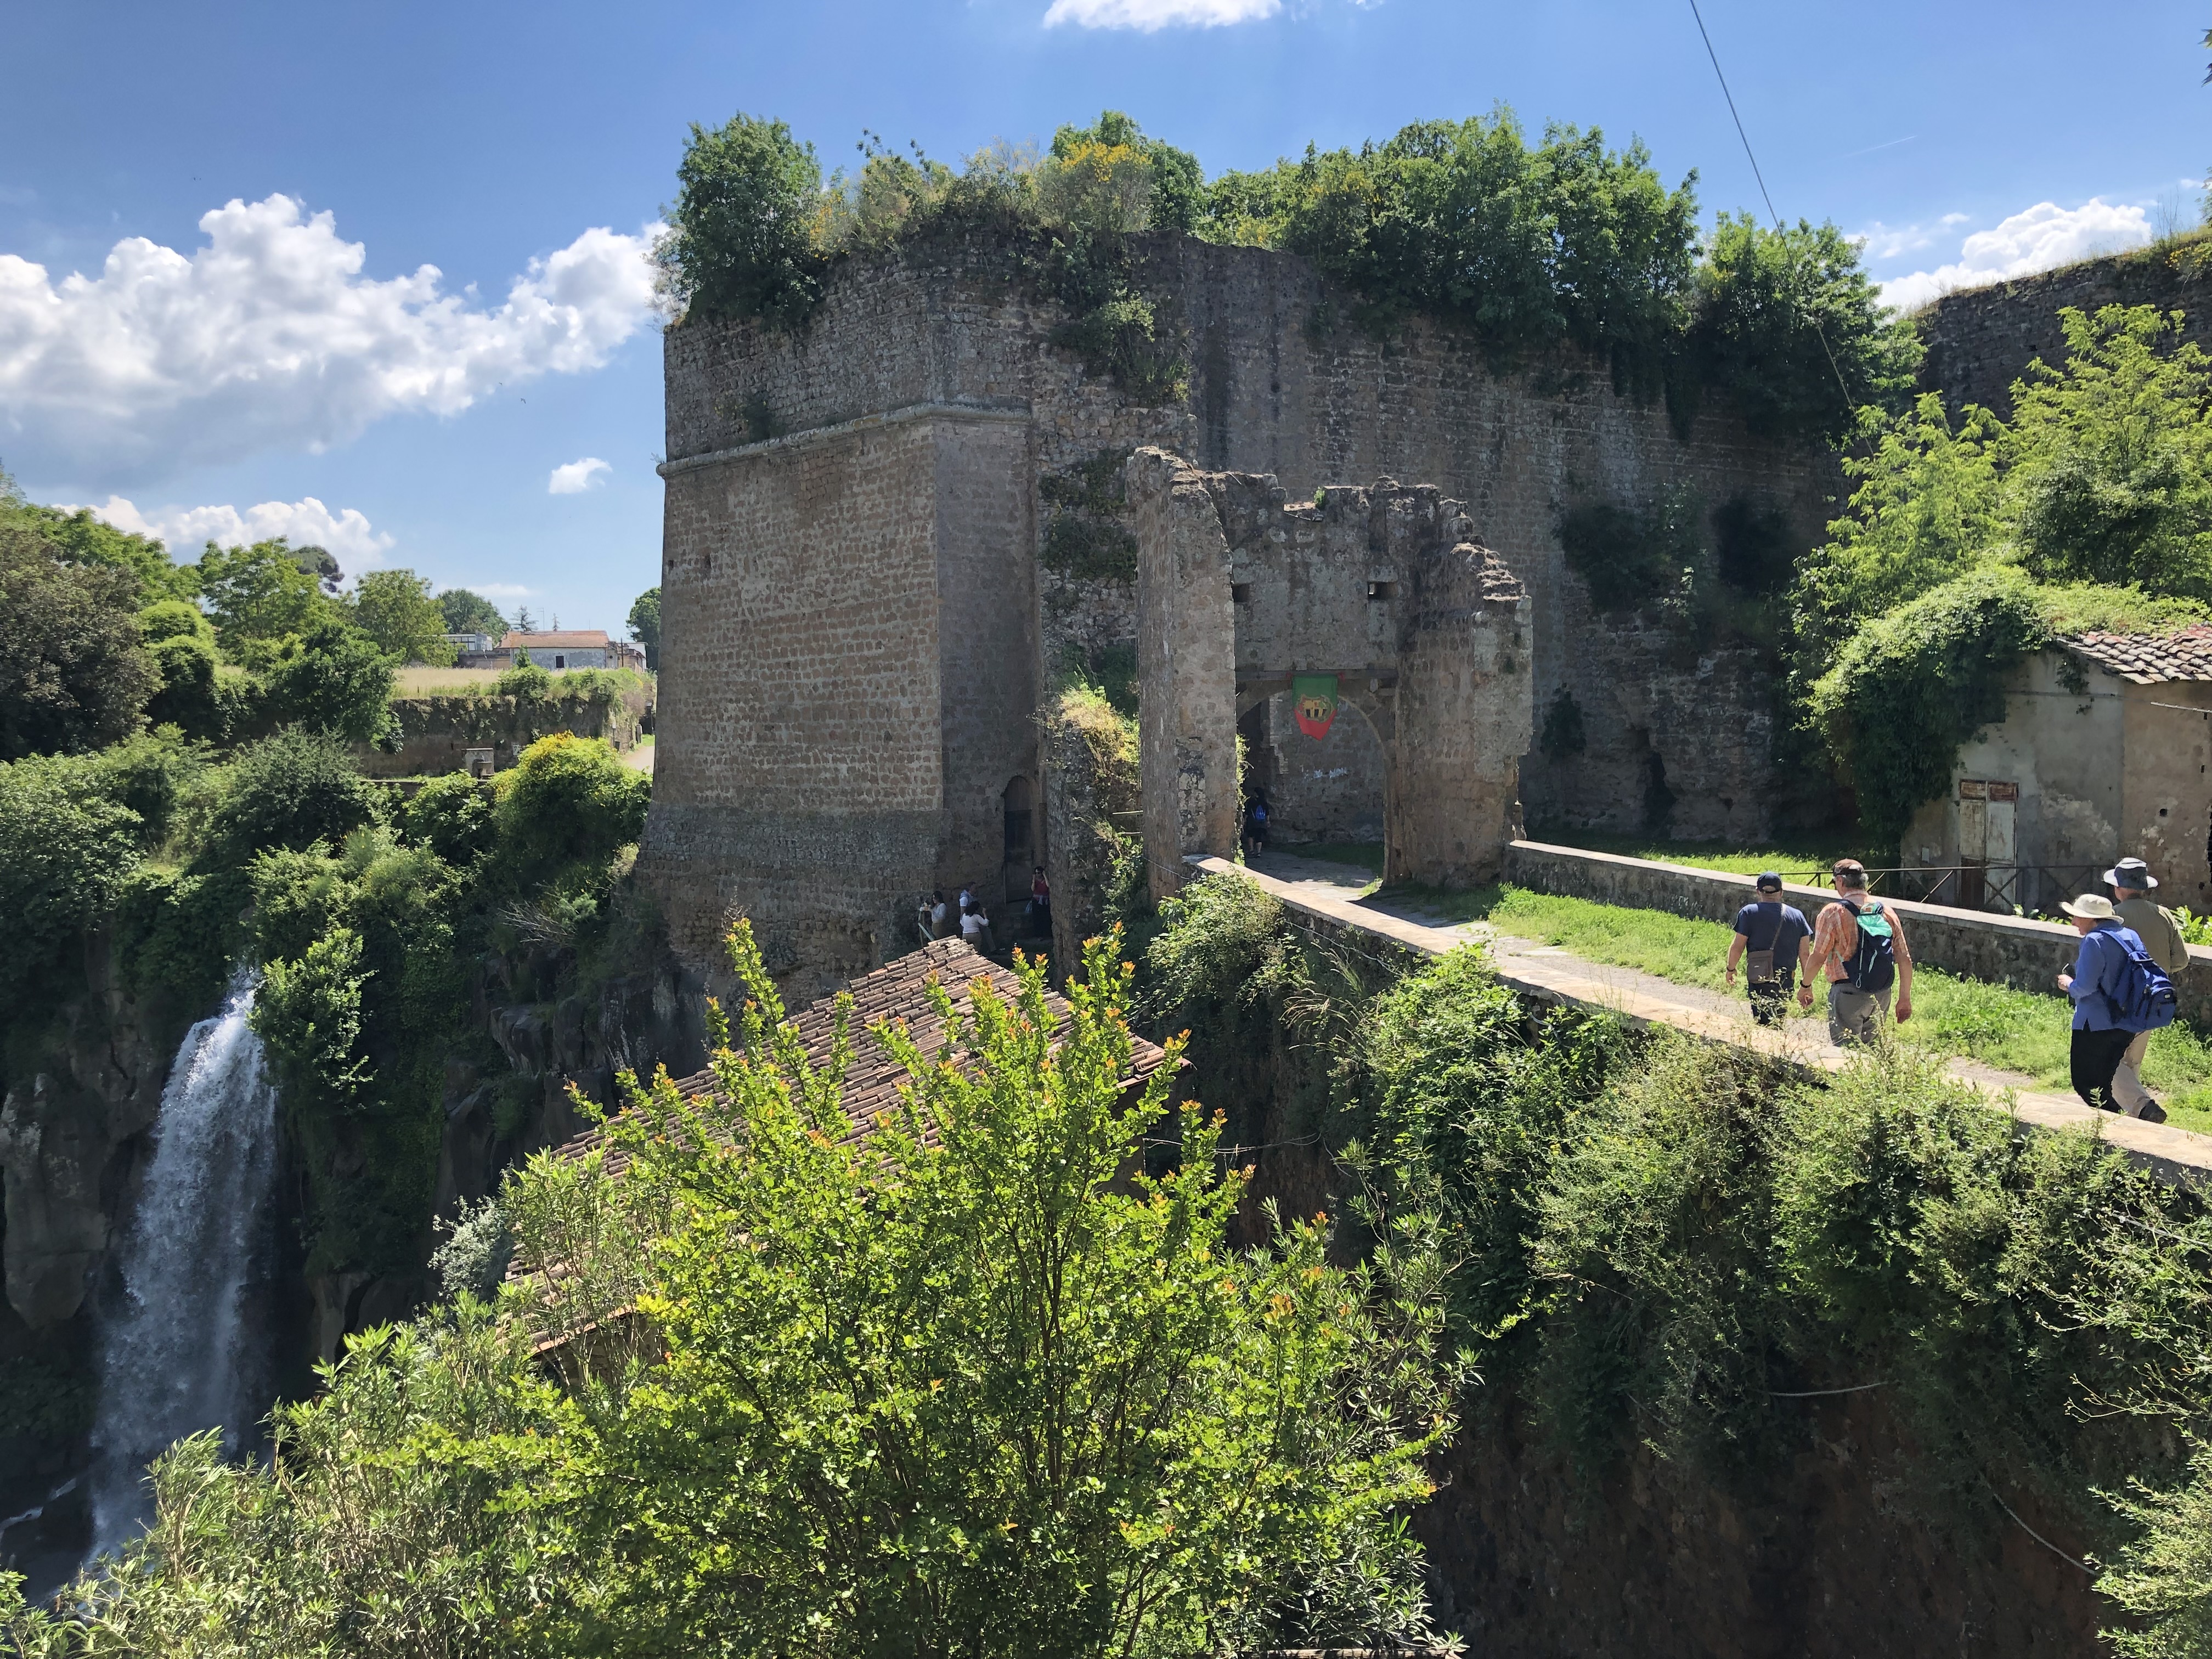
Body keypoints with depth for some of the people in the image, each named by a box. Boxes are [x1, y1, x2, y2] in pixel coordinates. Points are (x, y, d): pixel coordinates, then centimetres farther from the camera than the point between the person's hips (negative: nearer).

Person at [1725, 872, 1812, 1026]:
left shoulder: (1749, 912, -3)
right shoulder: (1797, 915, 8)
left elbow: (1737, 947, -5)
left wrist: (1731, 969, 11)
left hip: (1760, 980, -4)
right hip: (1787, 981, 4)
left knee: (1764, 1024, -5)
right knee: (1779, 1024, 16)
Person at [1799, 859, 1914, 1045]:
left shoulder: (1833, 913, -8)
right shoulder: (1887, 912, 8)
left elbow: (1817, 958, -10)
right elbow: (1905, 959, 8)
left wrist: (1805, 986, 7)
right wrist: (1905, 999, 15)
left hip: (1848, 993, -5)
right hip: (1882, 995, 5)